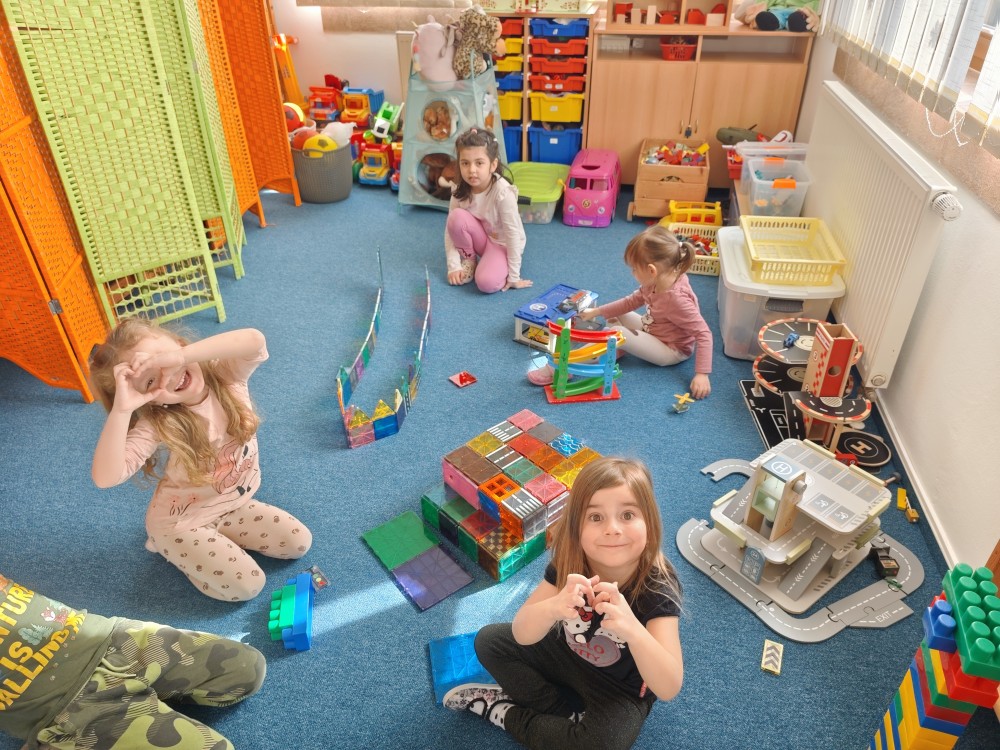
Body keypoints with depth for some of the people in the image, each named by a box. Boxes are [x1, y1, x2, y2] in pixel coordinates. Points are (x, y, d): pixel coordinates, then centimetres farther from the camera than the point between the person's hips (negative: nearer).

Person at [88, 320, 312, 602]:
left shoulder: (226, 373, -21)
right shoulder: (156, 425, -28)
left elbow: (254, 341, -44)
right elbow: (105, 477, -40)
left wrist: (179, 356, -50)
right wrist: (121, 410, -48)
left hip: (234, 504, 4)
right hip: (181, 522, -4)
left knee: (299, 542, 2)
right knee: (247, 585, -12)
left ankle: (220, 537, 19)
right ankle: (174, 548, 12)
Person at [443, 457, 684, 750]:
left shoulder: (658, 588, -32)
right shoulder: (569, 562, -22)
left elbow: (669, 688, -38)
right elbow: (521, 634, -26)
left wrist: (632, 630, -58)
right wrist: (553, 608, -49)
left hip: (620, 690, -4)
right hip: (567, 653, 4)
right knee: (489, 641, 0)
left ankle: (507, 713, -5)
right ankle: (570, 713, -5)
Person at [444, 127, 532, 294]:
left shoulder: (503, 192, -29)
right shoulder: (460, 191, -15)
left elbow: (513, 234, -26)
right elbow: (451, 228, -11)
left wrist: (514, 276, -23)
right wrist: (454, 266, -19)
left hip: (502, 243, -5)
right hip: (480, 239, 5)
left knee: (487, 283, -31)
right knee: (457, 217, -26)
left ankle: (501, 263, 4)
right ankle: (468, 259, -1)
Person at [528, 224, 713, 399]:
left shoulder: (677, 299, -33)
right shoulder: (658, 280, -8)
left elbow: (704, 333, -31)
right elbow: (632, 302, 4)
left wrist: (702, 374, -34)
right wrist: (596, 312, 3)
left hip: (672, 351, -9)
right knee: (615, 316, 9)